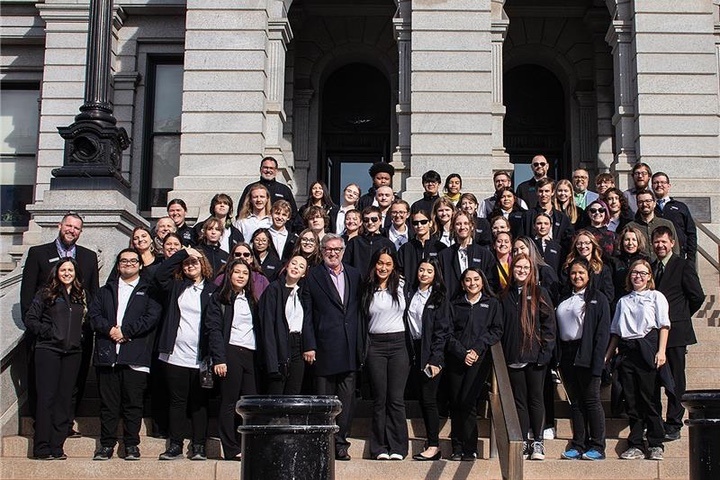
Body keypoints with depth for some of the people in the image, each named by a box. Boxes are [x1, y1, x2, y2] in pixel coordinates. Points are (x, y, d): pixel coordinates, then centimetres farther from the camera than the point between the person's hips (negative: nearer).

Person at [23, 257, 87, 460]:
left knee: (65, 398, 4)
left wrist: (79, 337, 3)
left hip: (72, 352, 4)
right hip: (48, 350, -4)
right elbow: (29, 319, 0)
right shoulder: (46, 294, 2)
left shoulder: (81, 296, 13)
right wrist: (48, 332, -8)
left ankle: (56, 447, 9)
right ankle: (41, 448, 0)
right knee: (46, 397, -4)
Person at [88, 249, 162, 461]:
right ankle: (107, 444, 10)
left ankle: (132, 444, 7)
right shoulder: (106, 290, 20)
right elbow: (93, 313, 8)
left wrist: (125, 331, -9)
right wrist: (109, 329, -10)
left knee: (133, 402, -1)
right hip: (107, 354, 3)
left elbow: (152, 316, -4)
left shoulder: (148, 290, 9)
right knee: (108, 402, 3)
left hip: (135, 356, -3)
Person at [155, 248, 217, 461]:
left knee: (199, 403, 5)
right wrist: (183, 252, -4)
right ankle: (175, 445, 13)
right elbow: (161, 273, -5)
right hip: (176, 355, 2)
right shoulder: (176, 287, 11)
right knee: (177, 401, 7)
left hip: (201, 357, -2)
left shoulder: (211, 290, 3)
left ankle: (199, 446, 11)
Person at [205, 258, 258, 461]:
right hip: (230, 352, -5)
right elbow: (214, 329, -4)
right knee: (229, 402, -3)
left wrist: (260, 357, 8)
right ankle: (231, 450, 1)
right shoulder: (219, 298, 4)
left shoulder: (251, 300, 20)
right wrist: (219, 359, -14)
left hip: (251, 354, 5)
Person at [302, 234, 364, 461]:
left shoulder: (354, 274, 12)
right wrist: (309, 346, -8)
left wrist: (361, 344, 6)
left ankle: (340, 442, 14)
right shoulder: (313, 276, 1)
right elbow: (307, 314, -2)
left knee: (347, 397, 5)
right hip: (324, 347, -3)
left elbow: (359, 311, 12)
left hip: (349, 347, 3)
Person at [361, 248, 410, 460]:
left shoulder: (400, 287, 6)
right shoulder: (367, 290, 6)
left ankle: (397, 447, 5)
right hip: (375, 345, 0)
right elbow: (362, 320, 8)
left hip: (398, 344, 0)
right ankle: (380, 448, 8)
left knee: (396, 399, -2)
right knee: (379, 399, 3)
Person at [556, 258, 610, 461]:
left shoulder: (597, 299, -1)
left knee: (592, 400, -3)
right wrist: (557, 357, 3)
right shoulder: (564, 300, 17)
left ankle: (597, 447, 2)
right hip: (567, 355, 6)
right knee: (575, 402, 8)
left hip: (585, 356, -6)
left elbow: (603, 332, -8)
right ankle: (578, 445, 12)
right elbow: (557, 330, 14)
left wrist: (597, 361, -17)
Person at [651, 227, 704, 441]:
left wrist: (681, 317, 4)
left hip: (675, 332, -5)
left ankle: (673, 425, 7)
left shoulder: (683, 266, -2)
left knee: (675, 381, 1)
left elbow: (697, 296, -4)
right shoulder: (650, 268, 14)